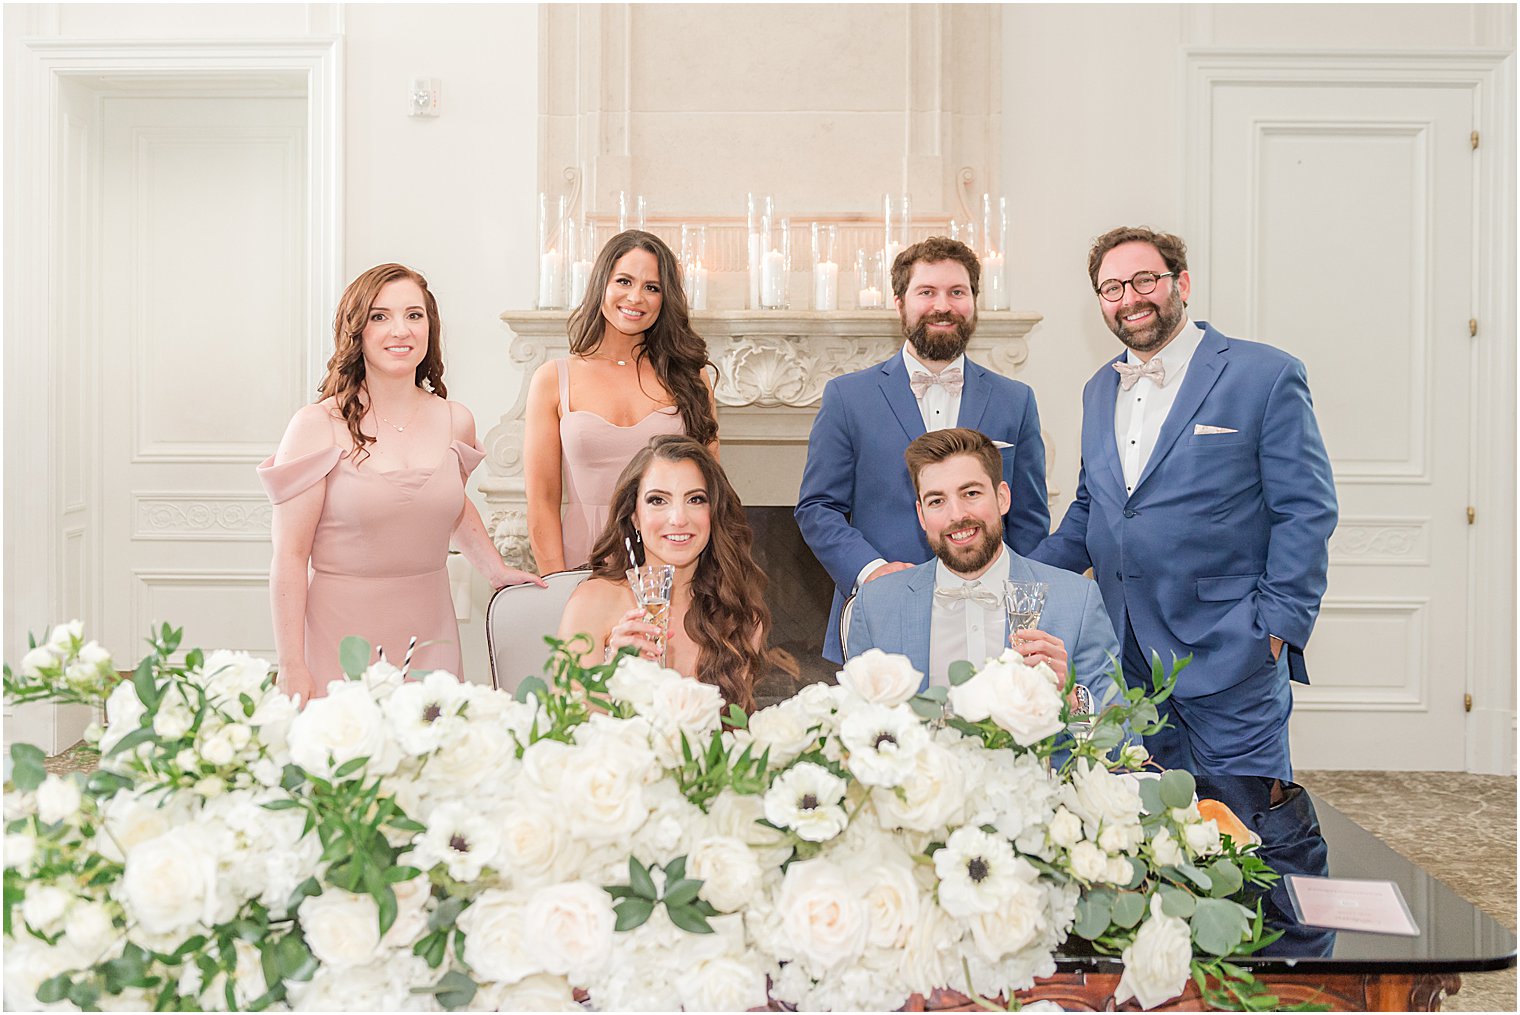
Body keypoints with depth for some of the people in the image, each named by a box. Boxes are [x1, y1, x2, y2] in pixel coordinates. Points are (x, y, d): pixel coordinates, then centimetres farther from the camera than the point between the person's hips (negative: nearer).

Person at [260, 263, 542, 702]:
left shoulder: (455, 422, 4)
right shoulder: (318, 427, -9)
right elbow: (289, 556, -10)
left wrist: (496, 569, 19)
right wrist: (292, 667, -13)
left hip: (430, 636, 4)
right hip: (342, 640, -4)